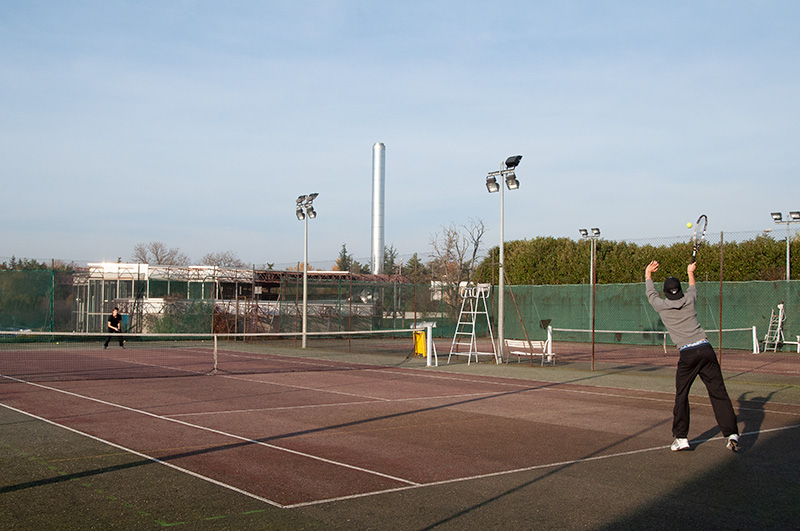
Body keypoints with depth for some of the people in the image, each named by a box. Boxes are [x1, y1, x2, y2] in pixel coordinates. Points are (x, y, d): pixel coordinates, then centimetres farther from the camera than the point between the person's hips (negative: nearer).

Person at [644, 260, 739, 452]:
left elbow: (651, 294, 29)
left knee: (681, 396, 9)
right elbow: (692, 290, 37)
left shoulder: (662, 306, 7)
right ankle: (732, 434, -8)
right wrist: (690, 273, 54)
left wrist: (648, 275, 46)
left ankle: (681, 438, 9)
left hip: (687, 354, -2)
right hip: (706, 349, 2)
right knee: (719, 393, -1)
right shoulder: (688, 300, 11)